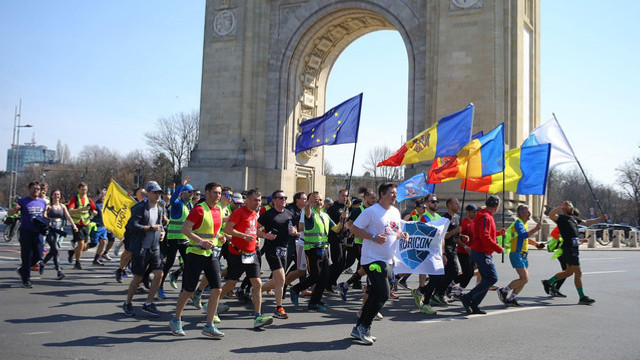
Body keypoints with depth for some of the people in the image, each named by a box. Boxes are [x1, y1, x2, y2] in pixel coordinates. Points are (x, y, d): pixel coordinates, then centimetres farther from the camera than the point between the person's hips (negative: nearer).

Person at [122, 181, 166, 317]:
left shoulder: (160, 209, 11)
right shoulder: (140, 208, -11)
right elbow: (133, 225, -21)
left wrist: (162, 232, 6)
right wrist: (151, 228, -18)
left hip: (155, 248, 6)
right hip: (141, 248, -6)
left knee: (159, 274, -3)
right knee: (138, 277, 3)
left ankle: (148, 304, 11)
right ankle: (127, 303, 24)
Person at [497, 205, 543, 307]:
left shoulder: (524, 224, 17)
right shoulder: (518, 223, -14)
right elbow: (524, 235, -33)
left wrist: (535, 243, 21)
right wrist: (535, 229, -28)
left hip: (523, 255, 10)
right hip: (517, 255, -10)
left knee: (524, 279, 8)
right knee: (524, 279, -14)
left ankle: (510, 299, 15)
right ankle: (503, 291, 0)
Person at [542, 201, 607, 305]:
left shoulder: (573, 218, 19)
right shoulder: (561, 218, -8)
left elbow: (586, 223, 30)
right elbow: (551, 215, -28)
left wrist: (600, 219, 28)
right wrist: (561, 206, -32)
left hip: (574, 248, 9)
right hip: (569, 248, -9)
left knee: (569, 271, 16)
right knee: (578, 272, -6)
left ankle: (549, 282, 27)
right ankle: (582, 298, 1)